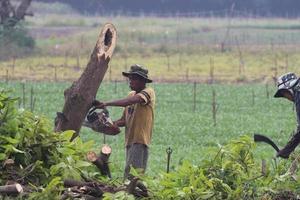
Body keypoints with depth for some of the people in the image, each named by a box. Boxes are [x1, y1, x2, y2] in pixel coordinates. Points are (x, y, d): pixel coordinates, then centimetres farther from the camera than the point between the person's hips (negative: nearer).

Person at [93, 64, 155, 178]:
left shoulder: (148, 92, -6)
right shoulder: (131, 94, 19)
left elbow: (130, 101, -25)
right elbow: (125, 119, 20)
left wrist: (106, 104, -29)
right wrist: (115, 124, -2)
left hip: (140, 140, -9)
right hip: (130, 141, 9)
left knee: (131, 172, -19)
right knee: (129, 173, 6)